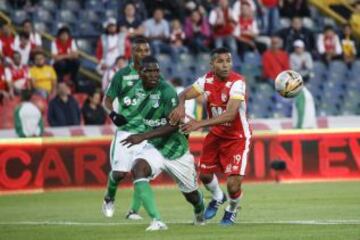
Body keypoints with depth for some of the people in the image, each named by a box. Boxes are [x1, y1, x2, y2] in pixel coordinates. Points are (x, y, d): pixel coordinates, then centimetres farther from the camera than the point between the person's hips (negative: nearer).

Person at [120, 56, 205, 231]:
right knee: (137, 169, -30)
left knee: (191, 194, 15)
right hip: (154, 147, 4)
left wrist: (143, 136, -34)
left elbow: (174, 125, -28)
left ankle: (200, 210, 55)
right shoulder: (138, 89, -3)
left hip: (175, 149, -4)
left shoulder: (166, 91, -22)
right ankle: (157, 221, -33)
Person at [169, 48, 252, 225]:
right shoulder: (207, 80, -9)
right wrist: (181, 105, -30)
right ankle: (218, 198, 49)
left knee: (233, 185, -13)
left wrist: (200, 124, -43)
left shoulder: (237, 83, -27)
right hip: (216, 135, 5)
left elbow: (230, 115, -37)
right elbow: (185, 94, -5)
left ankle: (232, 210, 22)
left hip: (237, 137, -5)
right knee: (205, 175, 14)